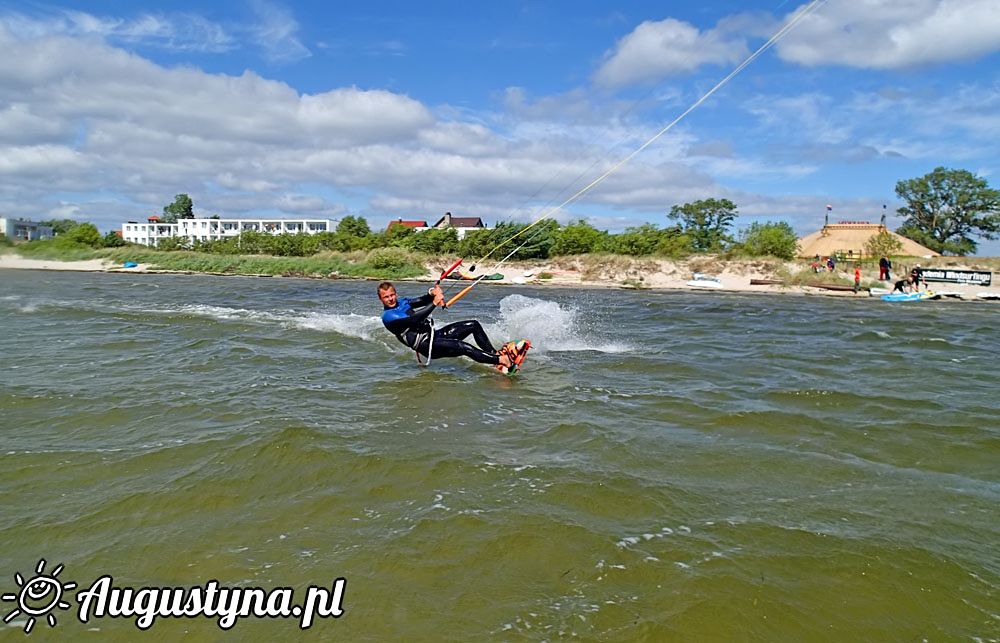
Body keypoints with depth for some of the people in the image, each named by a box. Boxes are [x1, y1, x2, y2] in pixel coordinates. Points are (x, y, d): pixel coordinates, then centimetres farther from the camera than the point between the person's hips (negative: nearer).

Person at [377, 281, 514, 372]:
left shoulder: (402, 302, 17)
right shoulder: (388, 316, -9)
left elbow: (420, 301, 1)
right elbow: (414, 319, -22)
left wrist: (432, 293, -21)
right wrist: (434, 303, -21)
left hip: (435, 334, 9)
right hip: (426, 345, -9)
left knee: (474, 325, 0)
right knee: (464, 347, -28)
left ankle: (495, 354, -3)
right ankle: (502, 360, -30)